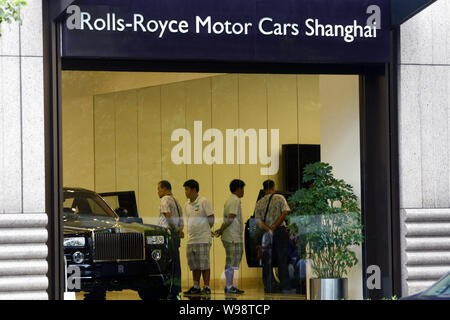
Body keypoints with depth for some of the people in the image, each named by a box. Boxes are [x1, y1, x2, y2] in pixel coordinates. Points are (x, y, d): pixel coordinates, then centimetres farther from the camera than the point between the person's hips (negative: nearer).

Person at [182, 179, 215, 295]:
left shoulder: (203, 202, -7)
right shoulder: (187, 204, 15)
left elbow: (211, 218, -5)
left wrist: (205, 230, 2)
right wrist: (190, 232, 12)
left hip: (203, 239, -7)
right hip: (191, 240, 7)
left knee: (204, 264, -5)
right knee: (194, 265, 9)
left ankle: (207, 287, -1)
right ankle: (196, 287, 15)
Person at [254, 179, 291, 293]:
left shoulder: (259, 203, 7)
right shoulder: (279, 198, 1)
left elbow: (258, 221, -3)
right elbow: (285, 212, -12)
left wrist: (268, 230, -11)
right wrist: (274, 227, -11)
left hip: (266, 233, 2)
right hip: (280, 230, -2)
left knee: (267, 261, 6)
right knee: (282, 259, 2)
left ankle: (268, 287, 4)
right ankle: (285, 286, -1)